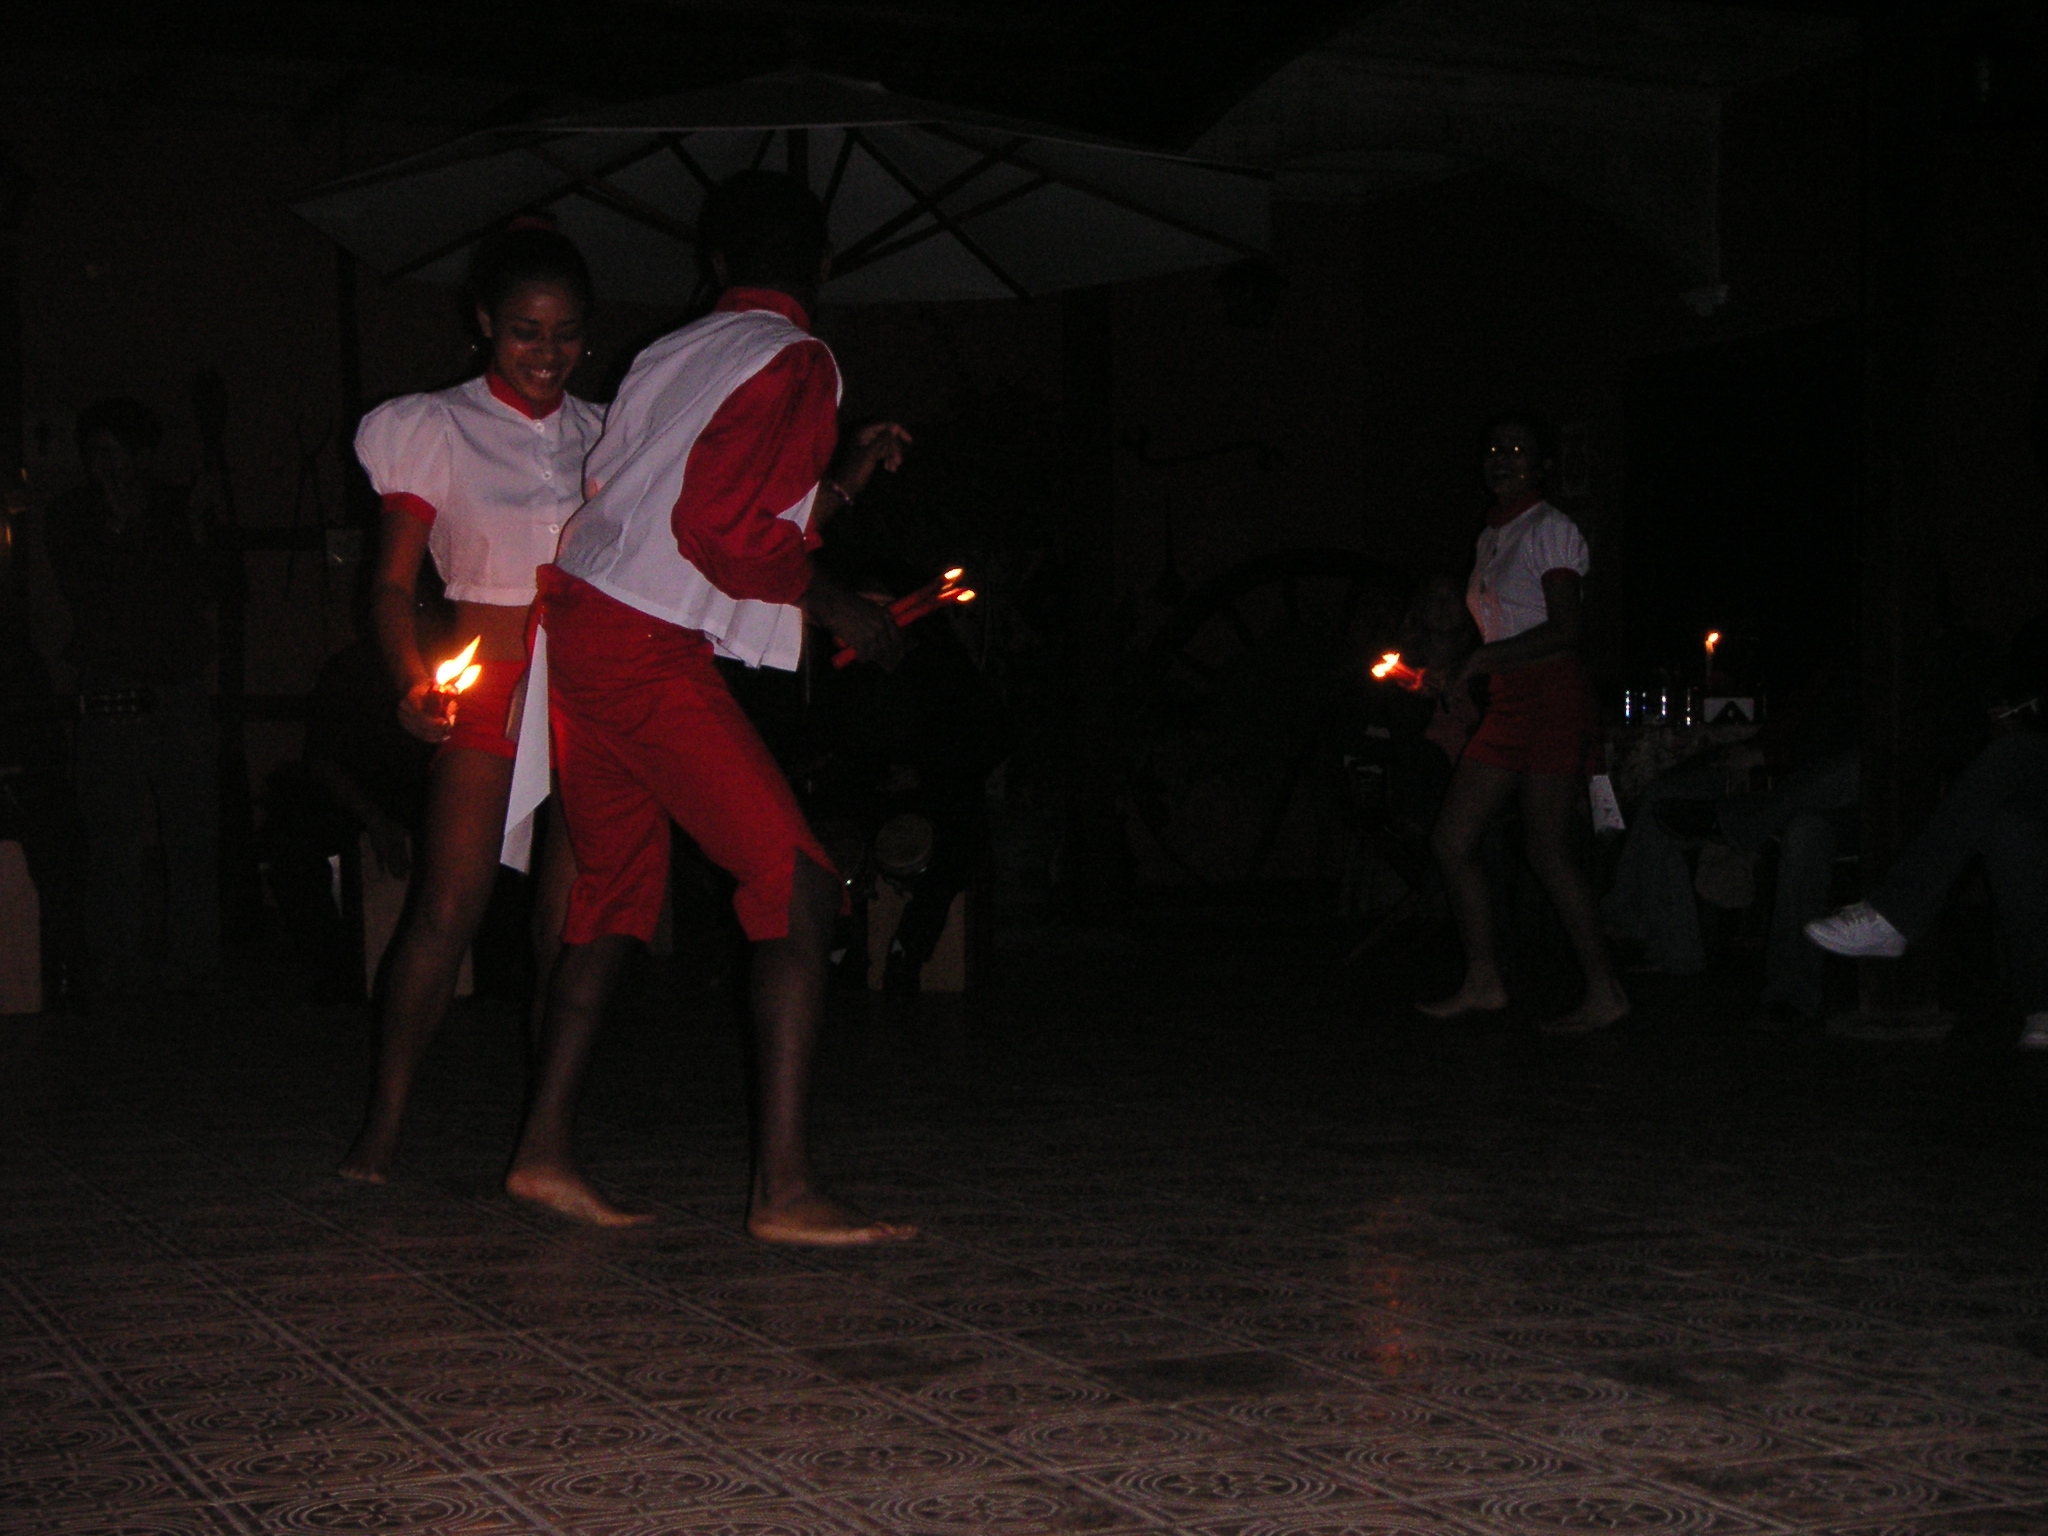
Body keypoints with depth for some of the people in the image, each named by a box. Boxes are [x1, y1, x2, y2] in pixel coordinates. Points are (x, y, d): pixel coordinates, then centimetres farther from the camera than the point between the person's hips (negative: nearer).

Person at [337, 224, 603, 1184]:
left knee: (571, 913, -1)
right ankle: (383, 1125, -6)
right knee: (447, 906, -13)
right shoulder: (436, 430, 3)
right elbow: (394, 582, -2)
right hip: (488, 698, -3)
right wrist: (414, 683, -18)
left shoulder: (604, 436, 13)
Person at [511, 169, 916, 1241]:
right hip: (647, 648, -9)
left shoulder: (673, 354, 21)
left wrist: (841, 478, 31)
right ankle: (783, 1190, -14)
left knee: (615, 891, 18)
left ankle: (544, 1150, 17)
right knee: (798, 891, -8)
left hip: (576, 622, 9)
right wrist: (835, 607, -4)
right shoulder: (796, 362, -4)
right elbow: (721, 528, -16)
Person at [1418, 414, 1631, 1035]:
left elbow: (1564, 630, -16)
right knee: (1452, 838, 2)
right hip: (1508, 704, 9)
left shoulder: (1550, 530, -6)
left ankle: (1604, 991, -3)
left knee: (1547, 849, -10)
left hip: (1552, 698, -9)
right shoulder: (1492, 536, 19)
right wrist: (1451, 680, 12)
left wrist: (1480, 661, -18)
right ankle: (1482, 981, 9)